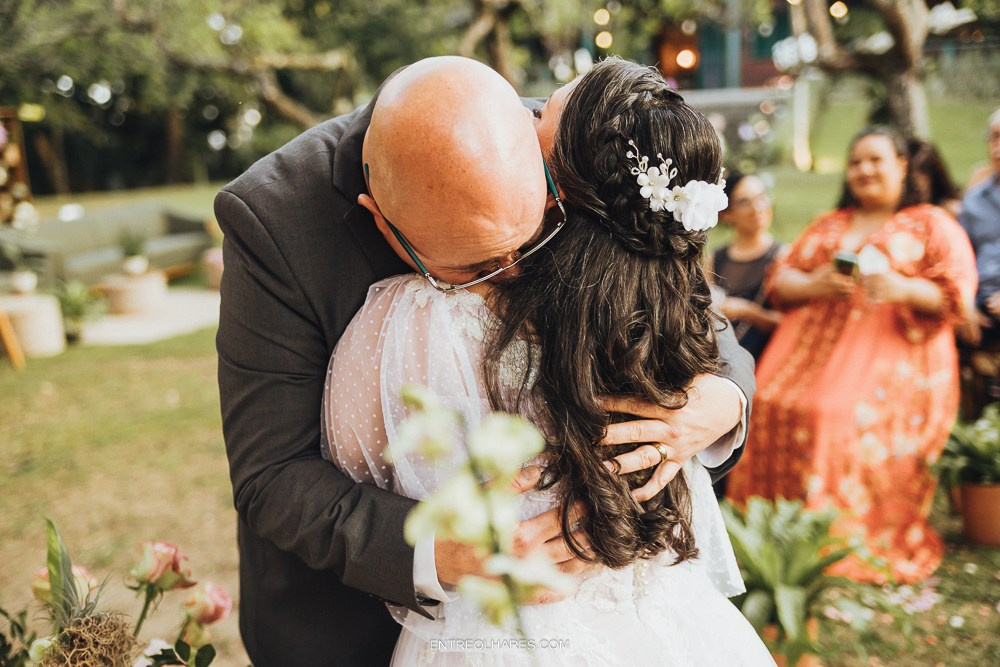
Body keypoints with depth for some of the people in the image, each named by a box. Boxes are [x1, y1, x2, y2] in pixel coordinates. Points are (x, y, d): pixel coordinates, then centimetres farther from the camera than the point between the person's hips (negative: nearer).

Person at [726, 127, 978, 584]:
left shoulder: (932, 224, 14)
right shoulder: (828, 225, 27)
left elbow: (957, 291, 1)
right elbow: (780, 279, 18)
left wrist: (903, 289, -17)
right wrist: (814, 284, -4)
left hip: (896, 348, -4)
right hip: (813, 346, 4)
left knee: (851, 417, -28)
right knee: (772, 408, -19)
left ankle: (854, 543, -16)